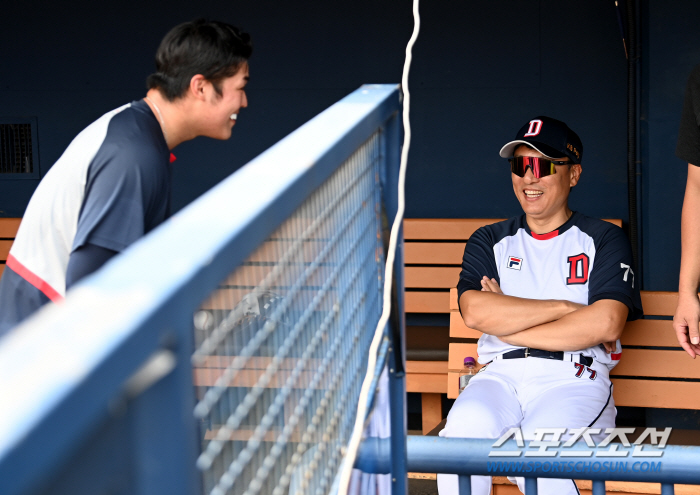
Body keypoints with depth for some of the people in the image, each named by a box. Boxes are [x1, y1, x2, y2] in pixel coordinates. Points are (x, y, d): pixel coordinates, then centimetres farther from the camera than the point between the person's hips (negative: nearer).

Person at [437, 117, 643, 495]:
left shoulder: (605, 239, 11)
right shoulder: (489, 241, 19)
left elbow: (606, 323, -7)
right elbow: (475, 311, -2)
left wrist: (508, 325, -3)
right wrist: (565, 308, -6)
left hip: (574, 378, -2)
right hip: (500, 375, 3)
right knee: (465, 427, -32)